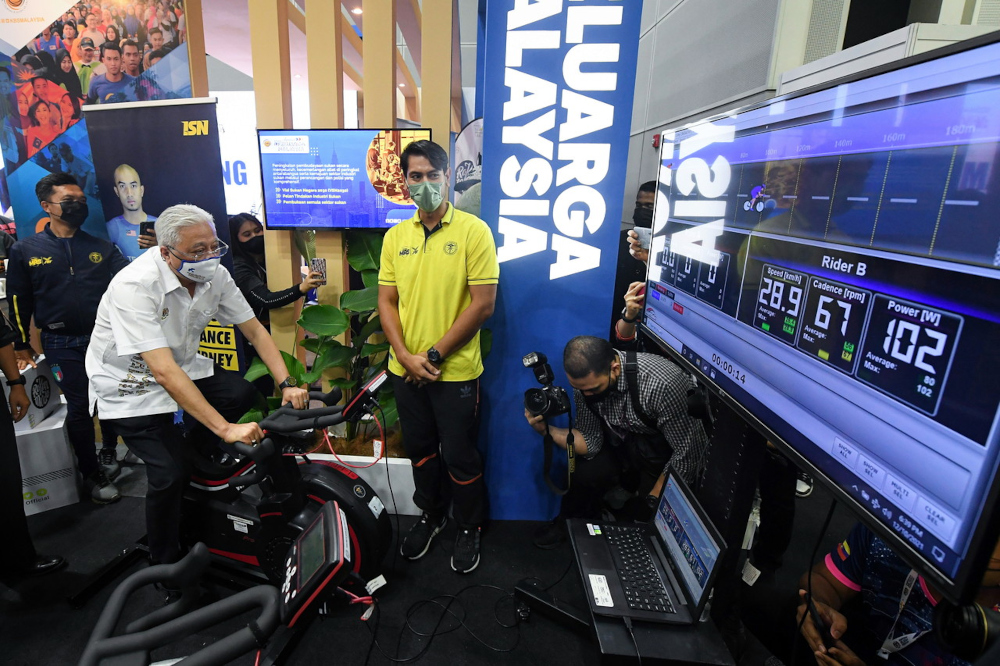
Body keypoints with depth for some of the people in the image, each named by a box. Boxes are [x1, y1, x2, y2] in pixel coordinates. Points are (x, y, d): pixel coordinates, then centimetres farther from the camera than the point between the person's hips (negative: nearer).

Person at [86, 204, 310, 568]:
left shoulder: (215, 276, -13)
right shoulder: (135, 286, -31)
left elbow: (255, 331, -6)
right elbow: (164, 372, -37)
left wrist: (287, 384, -18)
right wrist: (225, 428, -40)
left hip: (182, 365, 6)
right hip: (129, 385, -6)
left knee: (242, 392, -19)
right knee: (170, 473, -16)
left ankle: (188, 458, 8)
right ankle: (165, 562, 10)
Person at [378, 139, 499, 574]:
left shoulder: (473, 231, -9)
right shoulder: (395, 236, 6)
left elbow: (483, 304, -14)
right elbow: (386, 301, 5)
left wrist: (435, 355, -14)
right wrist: (405, 356, -9)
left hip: (455, 372, -4)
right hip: (405, 370, 5)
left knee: (460, 457, 9)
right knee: (419, 450, 20)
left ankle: (469, 528, 35)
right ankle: (431, 514, 45)